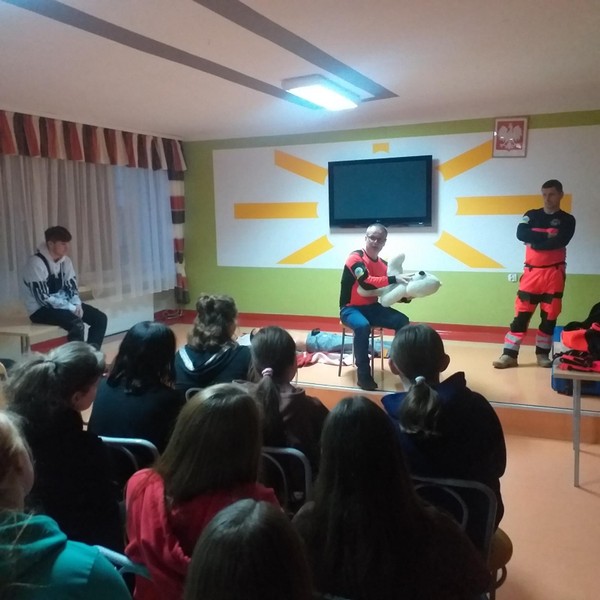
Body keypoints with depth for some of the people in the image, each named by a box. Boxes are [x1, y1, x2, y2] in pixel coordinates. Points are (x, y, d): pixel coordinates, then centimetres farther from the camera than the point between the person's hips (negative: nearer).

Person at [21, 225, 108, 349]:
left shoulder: (65, 260, 5)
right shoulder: (36, 263, -19)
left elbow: (72, 287, 9)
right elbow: (43, 299, -23)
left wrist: (77, 305, -12)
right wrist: (71, 308, -22)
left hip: (64, 304, 8)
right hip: (41, 309, -8)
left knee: (100, 318, -7)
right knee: (77, 324, -31)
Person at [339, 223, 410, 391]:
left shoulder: (384, 264, 5)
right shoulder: (355, 257, -15)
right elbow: (366, 283, -31)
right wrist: (394, 279, -33)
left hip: (373, 307, 6)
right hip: (351, 308, -6)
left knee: (402, 321, -11)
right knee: (362, 326, -36)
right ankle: (363, 375, -25)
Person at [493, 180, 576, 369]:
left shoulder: (567, 220, 3)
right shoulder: (531, 215, 9)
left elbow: (559, 242, -16)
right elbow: (521, 234, -10)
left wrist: (534, 241, -10)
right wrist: (546, 235, -15)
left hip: (554, 273, -1)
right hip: (531, 272, 1)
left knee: (549, 316, 5)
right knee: (521, 313, -2)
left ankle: (542, 354, 18)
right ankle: (509, 354, 0)